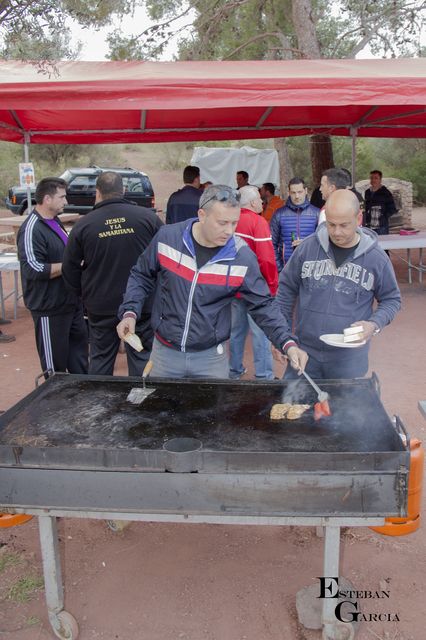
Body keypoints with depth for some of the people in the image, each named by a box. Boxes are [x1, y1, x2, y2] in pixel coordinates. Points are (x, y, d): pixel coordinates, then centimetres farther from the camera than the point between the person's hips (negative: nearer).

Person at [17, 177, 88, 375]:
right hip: (50, 308, -9)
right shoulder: (32, 229, -18)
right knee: (55, 362, 4)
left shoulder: (55, 222, 13)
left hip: (70, 301, 10)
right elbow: (33, 269, -26)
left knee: (79, 350, 18)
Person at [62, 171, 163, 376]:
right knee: (141, 359, 9)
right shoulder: (148, 217, -7)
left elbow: (70, 270, 2)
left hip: (100, 307, 1)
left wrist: (86, 295, 16)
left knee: (100, 360, 15)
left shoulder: (83, 225, -4)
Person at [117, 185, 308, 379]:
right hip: (165, 352, 1)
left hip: (212, 357, -1)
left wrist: (288, 343, -19)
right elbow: (142, 277, 4)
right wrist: (130, 312, -9)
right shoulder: (167, 237, -10)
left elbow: (263, 305, -8)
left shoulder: (243, 257, -12)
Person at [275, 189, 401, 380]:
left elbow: (391, 300, 8)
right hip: (304, 350, 1)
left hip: (350, 358, 0)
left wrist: (374, 324, -12)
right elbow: (287, 289, 7)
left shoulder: (376, 258, -5)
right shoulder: (308, 247, -4)